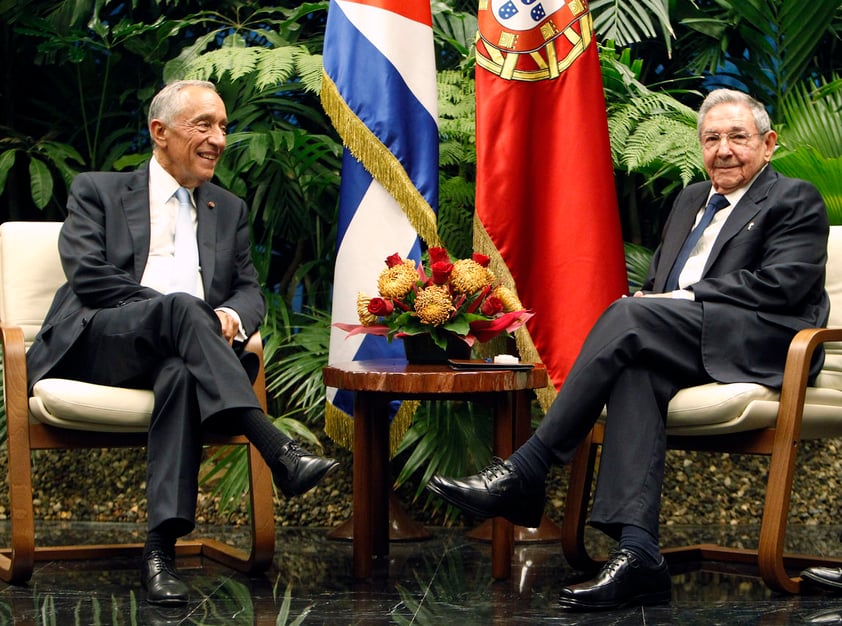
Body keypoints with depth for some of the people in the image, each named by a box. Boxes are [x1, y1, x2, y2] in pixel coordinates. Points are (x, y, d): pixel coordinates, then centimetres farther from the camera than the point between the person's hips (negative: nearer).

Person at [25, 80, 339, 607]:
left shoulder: (230, 211, 28)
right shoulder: (97, 191, 14)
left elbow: (250, 290, 19)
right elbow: (87, 275, -2)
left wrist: (231, 316, -8)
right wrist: (175, 309, -12)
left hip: (173, 354, 3)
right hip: (96, 345, -3)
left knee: (182, 372, -37)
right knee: (181, 308, -35)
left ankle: (162, 547, -45)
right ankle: (278, 451, -48)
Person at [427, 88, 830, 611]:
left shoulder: (797, 202, 5)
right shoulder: (691, 199, 28)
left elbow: (780, 286, -10)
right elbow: (657, 283, 27)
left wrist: (684, 299, -14)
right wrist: (648, 304, 1)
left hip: (764, 345, -6)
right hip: (687, 346, 6)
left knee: (628, 316, -28)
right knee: (636, 371, -31)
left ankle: (524, 473, -29)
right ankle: (638, 554, -43)